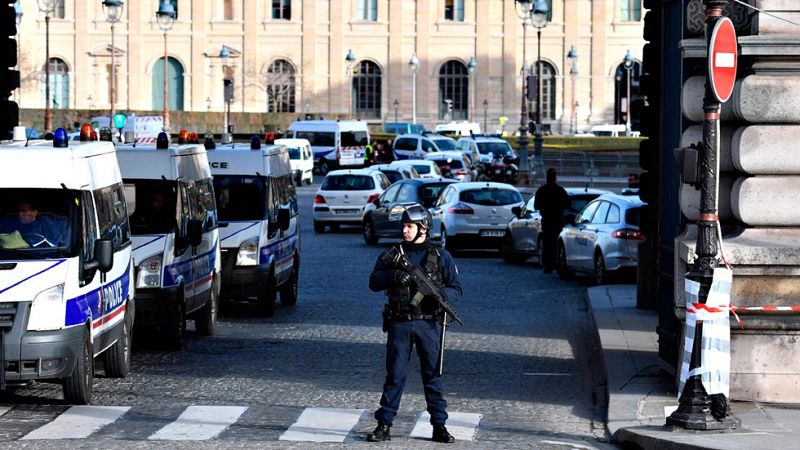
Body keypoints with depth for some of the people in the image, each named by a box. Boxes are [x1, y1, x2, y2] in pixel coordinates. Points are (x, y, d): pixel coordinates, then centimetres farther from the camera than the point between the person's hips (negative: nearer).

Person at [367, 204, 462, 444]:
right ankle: (384, 425, 6)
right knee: (394, 376, 2)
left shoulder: (440, 256, 6)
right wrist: (394, 276, -20)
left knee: (433, 375, 3)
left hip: (427, 324, -1)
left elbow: (456, 289, 5)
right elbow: (374, 282, -1)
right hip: (399, 325, 1)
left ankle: (439, 426, 8)